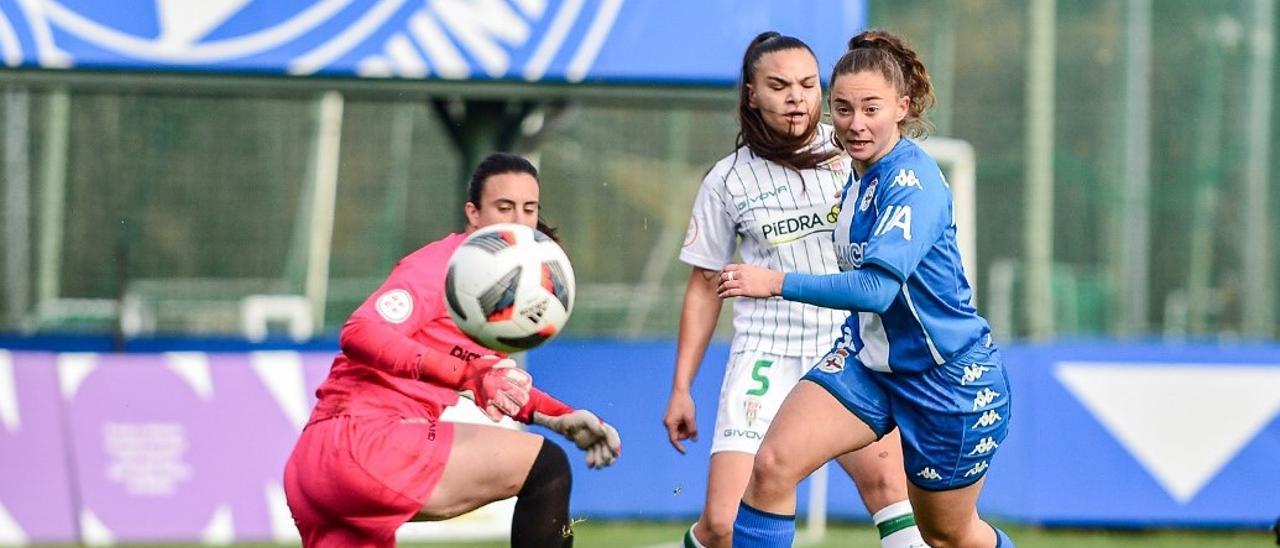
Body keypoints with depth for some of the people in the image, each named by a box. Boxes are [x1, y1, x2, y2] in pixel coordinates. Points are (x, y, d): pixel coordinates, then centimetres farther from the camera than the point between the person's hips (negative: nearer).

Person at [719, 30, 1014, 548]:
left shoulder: (913, 181, -24)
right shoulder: (858, 175, 3)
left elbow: (876, 287, -34)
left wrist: (777, 283, -35)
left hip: (947, 378, -7)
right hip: (867, 360, 7)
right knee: (772, 465, -16)